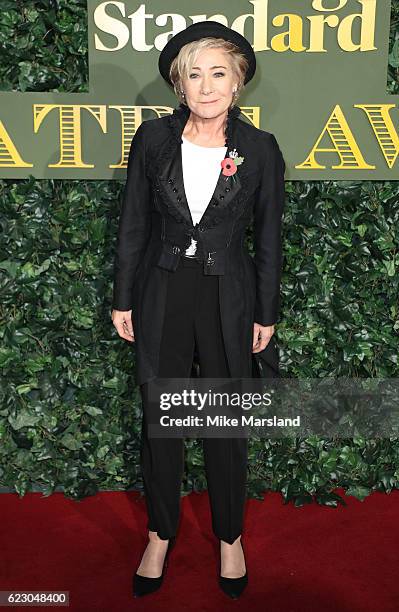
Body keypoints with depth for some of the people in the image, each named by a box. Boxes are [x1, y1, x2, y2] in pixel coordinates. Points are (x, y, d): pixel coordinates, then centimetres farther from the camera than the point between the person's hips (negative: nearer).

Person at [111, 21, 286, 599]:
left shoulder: (260, 149, -6)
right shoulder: (153, 138, -3)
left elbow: (269, 238, 1)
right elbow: (133, 223, 3)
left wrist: (266, 315, 2)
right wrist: (123, 299, 3)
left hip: (228, 300, -1)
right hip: (163, 294, 1)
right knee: (159, 421, 12)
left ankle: (230, 537, 35)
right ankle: (161, 535, 34)